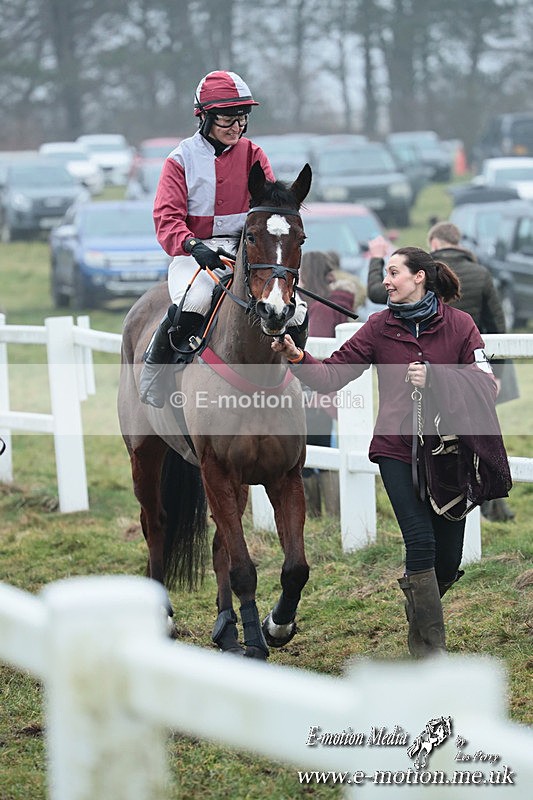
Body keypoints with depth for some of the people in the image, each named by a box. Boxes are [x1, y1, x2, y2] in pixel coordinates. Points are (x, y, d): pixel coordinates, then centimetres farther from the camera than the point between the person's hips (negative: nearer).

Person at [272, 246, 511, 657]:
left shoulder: (459, 324, -2)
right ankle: (430, 649, -5)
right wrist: (298, 357, -20)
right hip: (398, 450, 0)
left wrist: (435, 380, -21)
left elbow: (487, 386, -8)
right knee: (421, 542, -14)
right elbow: (332, 374, -3)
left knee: (449, 559, 6)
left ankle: (418, 603, 40)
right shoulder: (380, 326, 2)